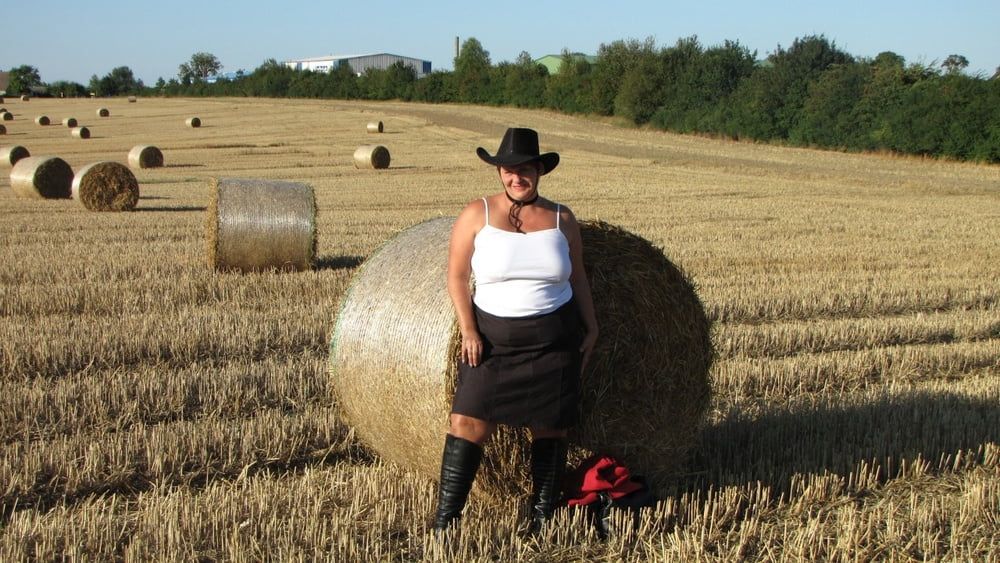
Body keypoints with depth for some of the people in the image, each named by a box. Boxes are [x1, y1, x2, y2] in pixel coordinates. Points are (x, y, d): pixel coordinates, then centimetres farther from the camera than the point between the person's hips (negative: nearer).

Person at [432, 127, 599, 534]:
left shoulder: (561, 219, 2)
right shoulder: (477, 215, -4)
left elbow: (577, 278, 11)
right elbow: (456, 277, -2)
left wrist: (590, 327, 6)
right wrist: (468, 331, -10)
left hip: (555, 340, 2)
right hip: (493, 339, -2)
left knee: (550, 429, 5)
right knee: (468, 423, -9)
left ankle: (541, 517, 19)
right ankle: (444, 522, -4)